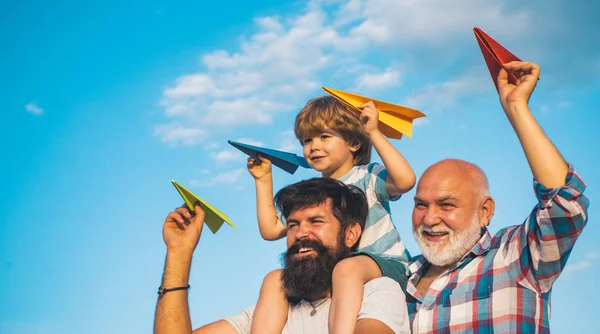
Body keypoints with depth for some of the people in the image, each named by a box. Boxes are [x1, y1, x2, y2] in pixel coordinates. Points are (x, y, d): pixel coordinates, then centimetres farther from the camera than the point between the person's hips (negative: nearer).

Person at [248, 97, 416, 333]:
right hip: (331, 274, 6)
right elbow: (270, 230, 14)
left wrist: (374, 133, -22)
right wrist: (263, 180, 13)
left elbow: (406, 180, -25)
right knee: (275, 279, -12)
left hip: (385, 264, -6)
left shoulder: (368, 177, -3)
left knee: (347, 268, -39)